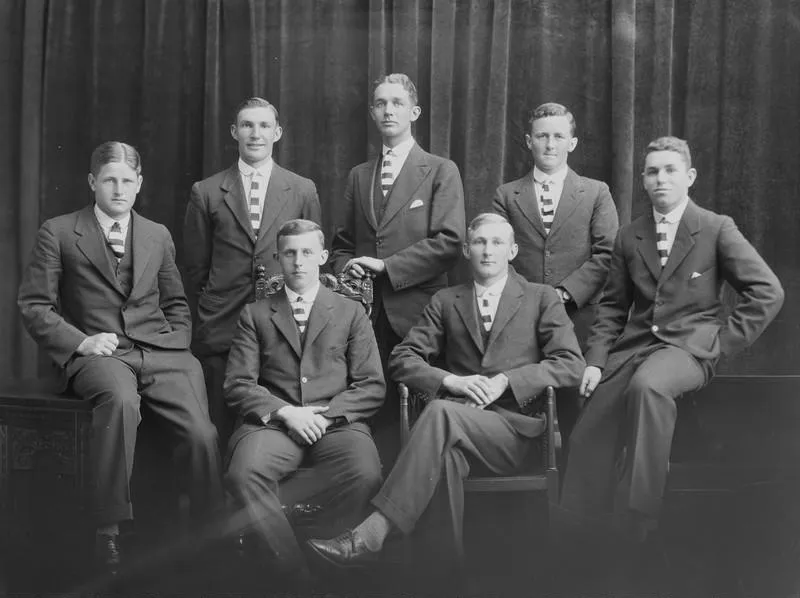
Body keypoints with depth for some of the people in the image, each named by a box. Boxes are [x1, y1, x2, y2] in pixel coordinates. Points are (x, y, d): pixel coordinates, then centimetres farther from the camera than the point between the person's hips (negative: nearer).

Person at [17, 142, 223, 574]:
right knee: (121, 399, -39)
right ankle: (108, 530, -29)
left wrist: (178, 344, 9)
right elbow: (33, 305, 5)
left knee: (203, 434, -22)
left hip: (160, 351, 3)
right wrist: (80, 341, -9)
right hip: (98, 354, -3)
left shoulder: (158, 236, 22)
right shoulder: (58, 233, 10)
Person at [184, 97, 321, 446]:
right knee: (222, 432, 1)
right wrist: (210, 311, 7)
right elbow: (195, 266, 10)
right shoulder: (206, 193, 7)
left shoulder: (302, 191, 9)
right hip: (221, 329, 0)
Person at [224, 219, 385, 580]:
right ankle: (297, 575, -20)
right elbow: (237, 385, 7)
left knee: (366, 475, -34)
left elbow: (372, 387, 9)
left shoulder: (351, 312, 18)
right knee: (244, 474, -34)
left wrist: (326, 413, -7)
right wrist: (285, 411, -10)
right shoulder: (255, 315, 18)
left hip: (336, 423, 0)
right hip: (272, 422, 0)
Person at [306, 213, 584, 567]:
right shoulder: (446, 302, 21)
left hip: (512, 427, -2)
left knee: (441, 411, -35)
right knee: (445, 453, -38)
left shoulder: (541, 298, 14)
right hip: (455, 419, 2)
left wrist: (505, 381, -11)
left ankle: (372, 533, -39)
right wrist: (451, 381, -8)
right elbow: (402, 360, 13)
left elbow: (571, 364, 2)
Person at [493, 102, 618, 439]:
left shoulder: (596, 193, 11)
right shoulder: (506, 196, 14)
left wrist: (566, 292, -10)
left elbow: (607, 254, 2)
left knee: (577, 418, -3)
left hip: (579, 320, -1)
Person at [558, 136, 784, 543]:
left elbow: (768, 292, -2)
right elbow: (612, 306, 17)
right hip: (633, 348, 5)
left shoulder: (717, 229, 2)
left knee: (646, 386, -38)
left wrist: (723, 342, -7)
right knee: (588, 437, -10)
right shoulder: (629, 236, 15)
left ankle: (633, 529, -33)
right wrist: (595, 360, 3)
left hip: (689, 345, -5)